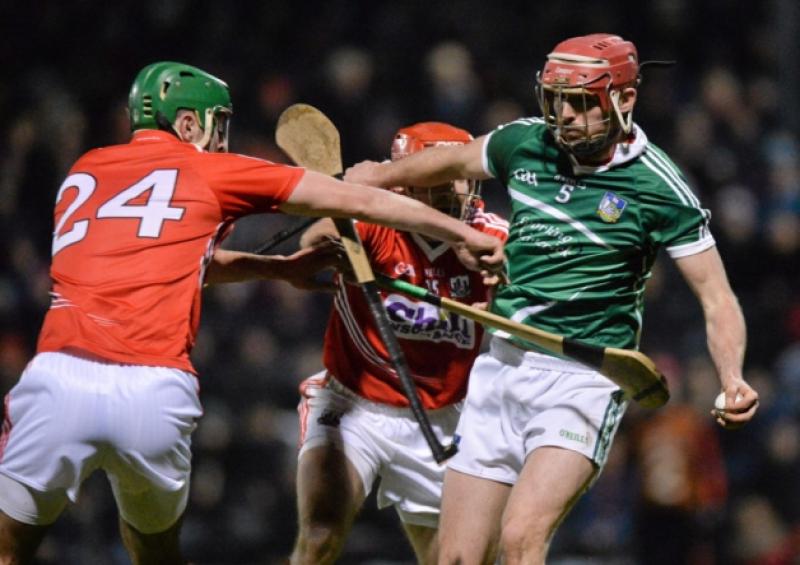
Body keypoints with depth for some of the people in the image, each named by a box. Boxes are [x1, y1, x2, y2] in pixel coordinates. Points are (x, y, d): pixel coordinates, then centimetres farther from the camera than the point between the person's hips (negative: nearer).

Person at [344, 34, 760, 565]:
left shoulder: (659, 187, -11)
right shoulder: (524, 143, 2)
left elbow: (716, 296, -9)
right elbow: (455, 163, 25)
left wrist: (732, 380, -26)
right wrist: (380, 175, 39)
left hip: (582, 380, -5)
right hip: (500, 367, 5)